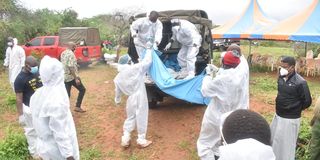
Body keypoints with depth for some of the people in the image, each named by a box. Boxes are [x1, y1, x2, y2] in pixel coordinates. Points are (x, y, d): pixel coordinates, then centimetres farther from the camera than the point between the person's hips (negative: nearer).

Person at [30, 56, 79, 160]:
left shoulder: (37, 94, -6)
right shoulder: (57, 99, -29)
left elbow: (40, 123, 6)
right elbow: (60, 133, -26)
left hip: (44, 146, 7)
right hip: (58, 151, -7)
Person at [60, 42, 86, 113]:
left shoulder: (63, 53, 12)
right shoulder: (71, 53, -16)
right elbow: (71, 67, -23)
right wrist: (76, 78, -23)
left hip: (65, 77, 8)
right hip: (72, 76, -8)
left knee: (67, 94, 10)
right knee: (82, 89, 7)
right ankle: (77, 106, 6)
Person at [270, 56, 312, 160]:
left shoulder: (300, 82, -22)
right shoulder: (281, 77, -1)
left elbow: (307, 101, -13)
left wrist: (296, 109, 0)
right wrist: (281, 107, 11)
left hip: (290, 119, -7)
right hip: (278, 115, 8)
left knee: (286, 144, 6)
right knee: (273, 140, 21)